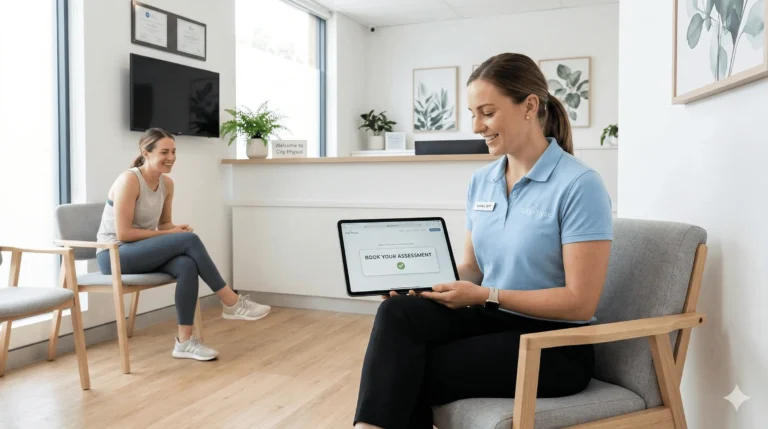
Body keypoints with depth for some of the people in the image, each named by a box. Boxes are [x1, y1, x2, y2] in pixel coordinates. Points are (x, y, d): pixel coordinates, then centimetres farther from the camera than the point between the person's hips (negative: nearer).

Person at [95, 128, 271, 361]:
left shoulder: (167, 183, 4)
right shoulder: (129, 180, -18)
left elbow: (164, 223, 13)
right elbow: (123, 233, -21)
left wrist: (177, 228, -10)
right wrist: (168, 234, -19)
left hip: (143, 253, 7)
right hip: (114, 255, -6)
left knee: (187, 266, -28)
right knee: (189, 240, -27)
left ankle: (185, 341, -21)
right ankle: (231, 303, -18)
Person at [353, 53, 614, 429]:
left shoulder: (579, 185, -15)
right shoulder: (481, 181, 7)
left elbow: (580, 301, -16)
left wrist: (486, 295, -20)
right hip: (493, 317, 6)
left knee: (410, 373, -22)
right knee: (398, 312, -23)